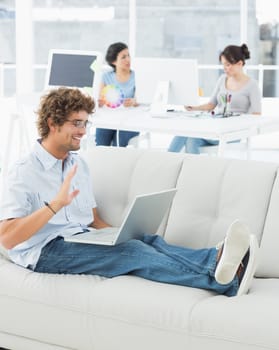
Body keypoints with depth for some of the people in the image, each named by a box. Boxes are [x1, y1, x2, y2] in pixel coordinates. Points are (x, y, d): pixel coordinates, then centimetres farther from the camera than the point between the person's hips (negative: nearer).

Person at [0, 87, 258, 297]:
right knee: (134, 252, -31)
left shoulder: (78, 164, 17)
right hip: (45, 252, -7)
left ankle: (216, 261, -51)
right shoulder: (24, 172, -8)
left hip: (82, 240, 7)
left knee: (147, 241, -24)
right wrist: (55, 204, -28)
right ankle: (223, 281, -50)